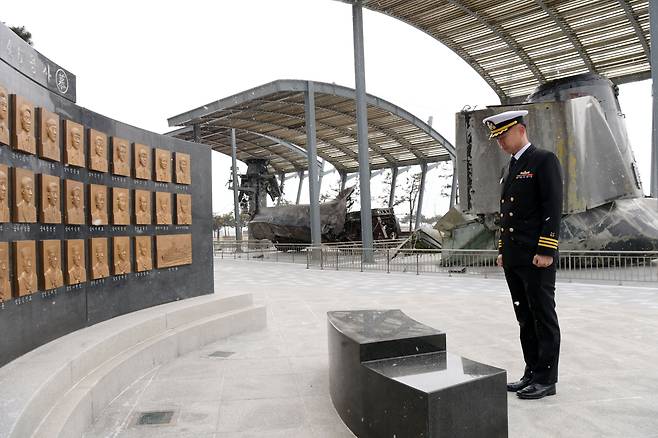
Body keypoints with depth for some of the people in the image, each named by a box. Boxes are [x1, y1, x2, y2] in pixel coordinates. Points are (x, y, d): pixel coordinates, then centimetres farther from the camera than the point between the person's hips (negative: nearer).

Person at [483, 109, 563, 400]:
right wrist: (502, 251, 16)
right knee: (525, 318, 12)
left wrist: (546, 251, -19)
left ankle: (546, 379, 10)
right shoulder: (509, 169, 19)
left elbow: (553, 208, -13)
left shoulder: (544, 160, -6)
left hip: (536, 257, -8)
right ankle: (532, 373, 22)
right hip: (513, 258, 8)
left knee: (543, 317, 1)